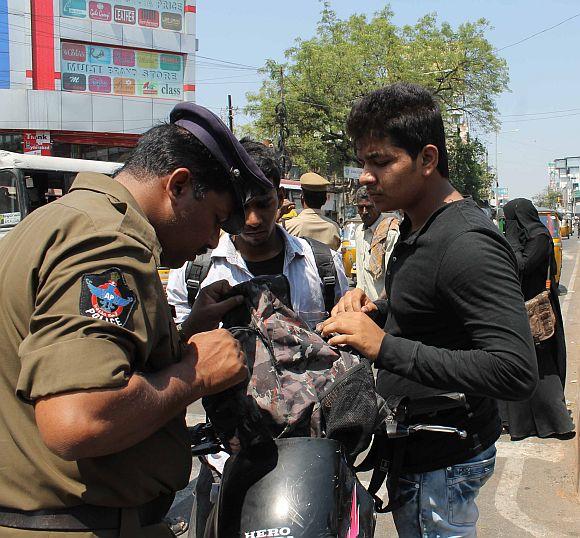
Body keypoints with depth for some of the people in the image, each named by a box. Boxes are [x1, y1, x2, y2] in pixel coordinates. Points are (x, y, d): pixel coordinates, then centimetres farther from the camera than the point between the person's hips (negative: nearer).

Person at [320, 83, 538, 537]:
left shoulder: (468, 245, -25)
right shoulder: (417, 227, 7)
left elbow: (517, 371, -32)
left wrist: (385, 347, -32)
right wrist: (376, 311, -1)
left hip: (443, 463, -9)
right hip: (413, 447, 9)